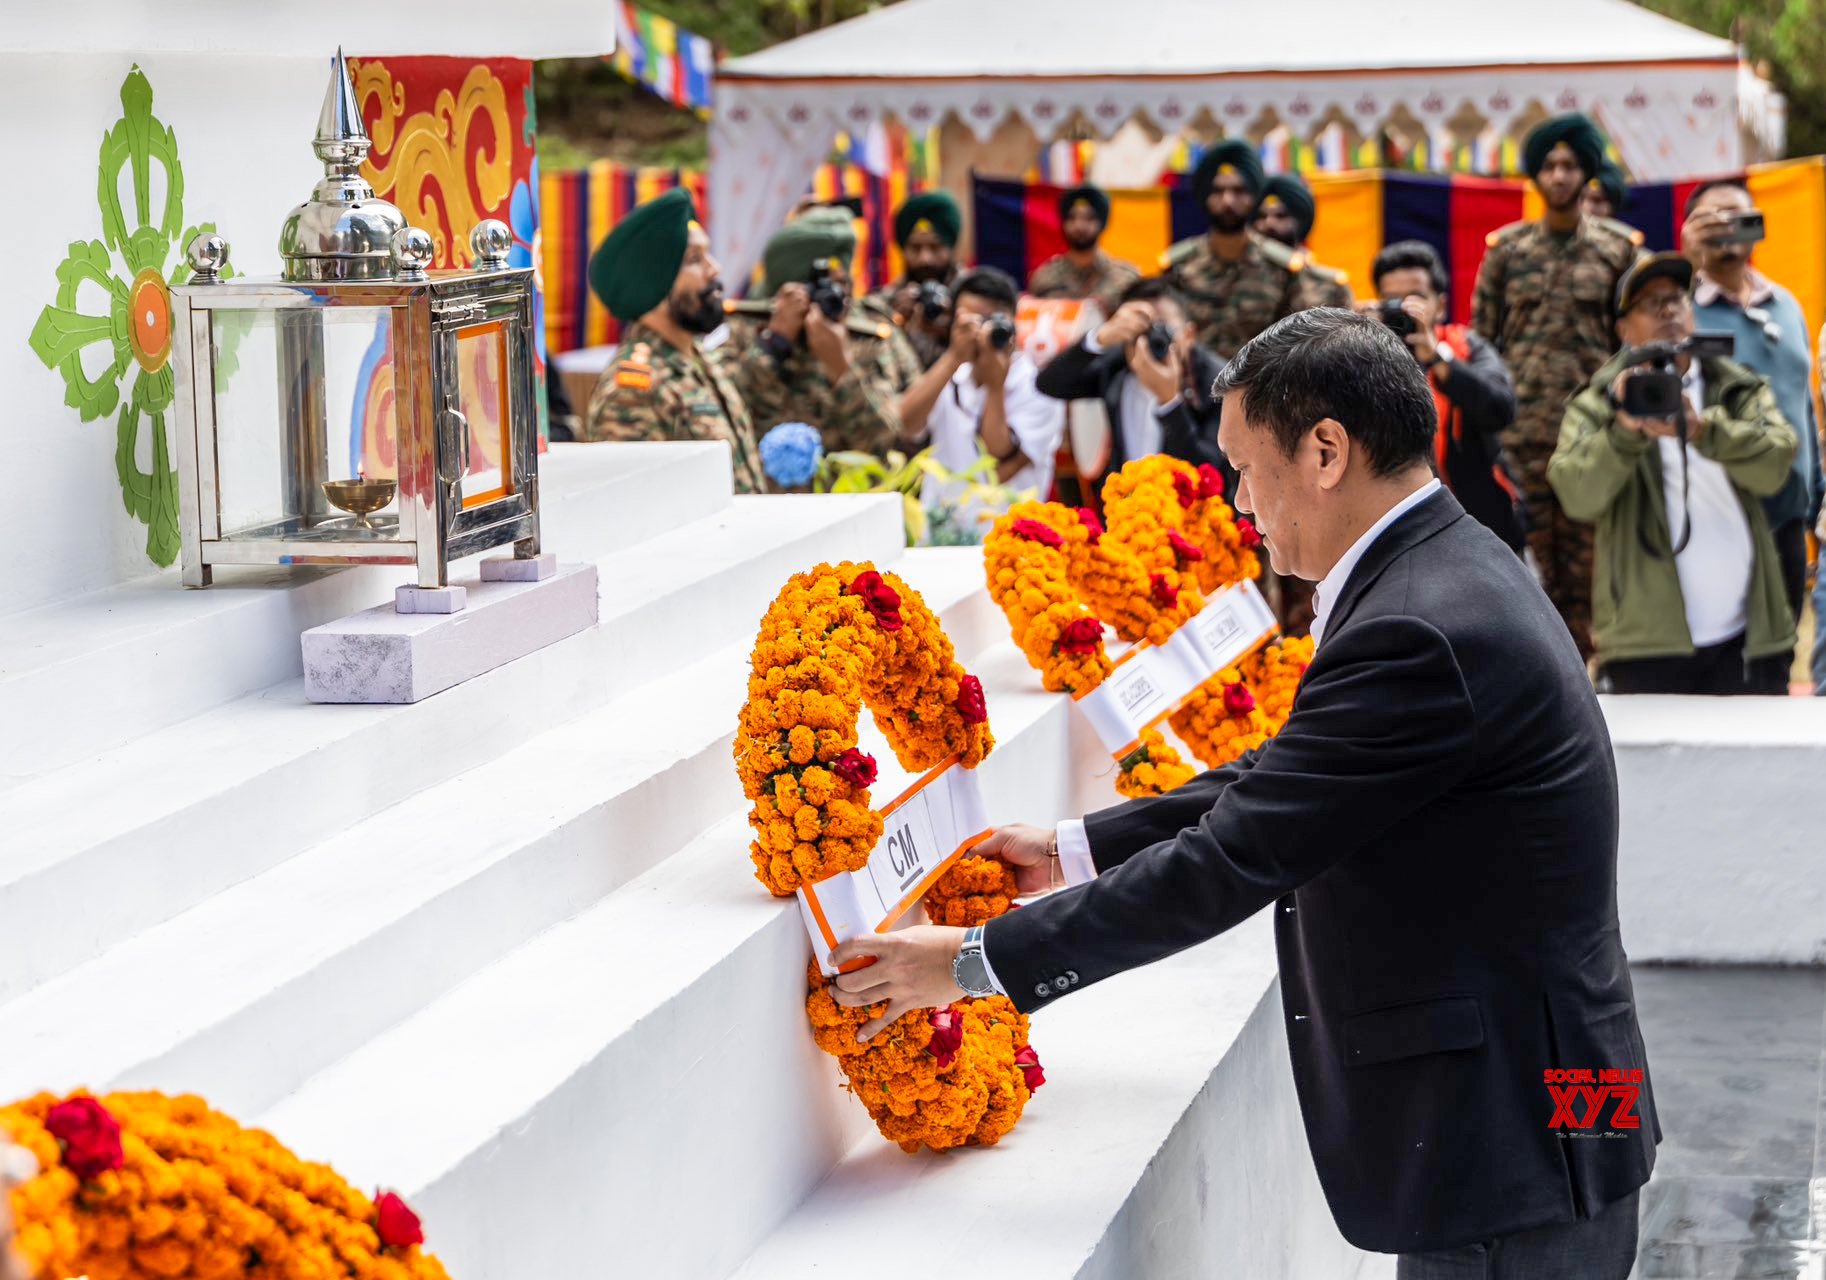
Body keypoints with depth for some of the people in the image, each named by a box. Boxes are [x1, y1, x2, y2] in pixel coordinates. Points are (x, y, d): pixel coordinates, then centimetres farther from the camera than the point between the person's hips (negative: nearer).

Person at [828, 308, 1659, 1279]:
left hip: (1511, 1158, -10)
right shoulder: (1447, 573, 8)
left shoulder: (1419, 633, -24)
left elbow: (1231, 862, -22)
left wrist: (974, 961, -14)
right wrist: (1073, 851, 16)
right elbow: (1278, 780, 17)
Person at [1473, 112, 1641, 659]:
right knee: (1527, 568, -1)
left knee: (1583, 567, 1)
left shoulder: (1616, 251, 9)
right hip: (1520, 425, 0)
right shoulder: (1507, 247, 8)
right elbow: (1481, 335, 8)